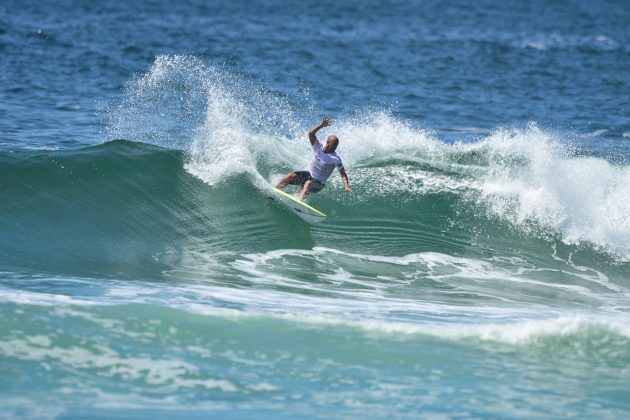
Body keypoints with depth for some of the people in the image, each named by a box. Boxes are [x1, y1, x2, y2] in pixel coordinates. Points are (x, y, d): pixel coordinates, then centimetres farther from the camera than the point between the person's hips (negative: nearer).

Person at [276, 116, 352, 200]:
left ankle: (299, 200, -62)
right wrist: (321, 125, -26)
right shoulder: (319, 148, -4)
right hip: (309, 174, 5)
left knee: (308, 183, -37)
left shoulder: (335, 159, -16)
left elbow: (343, 174, -17)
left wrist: (346, 186, -33)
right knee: (291, 176, -18)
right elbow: (310, 133, -14)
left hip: (318, 183, -5)